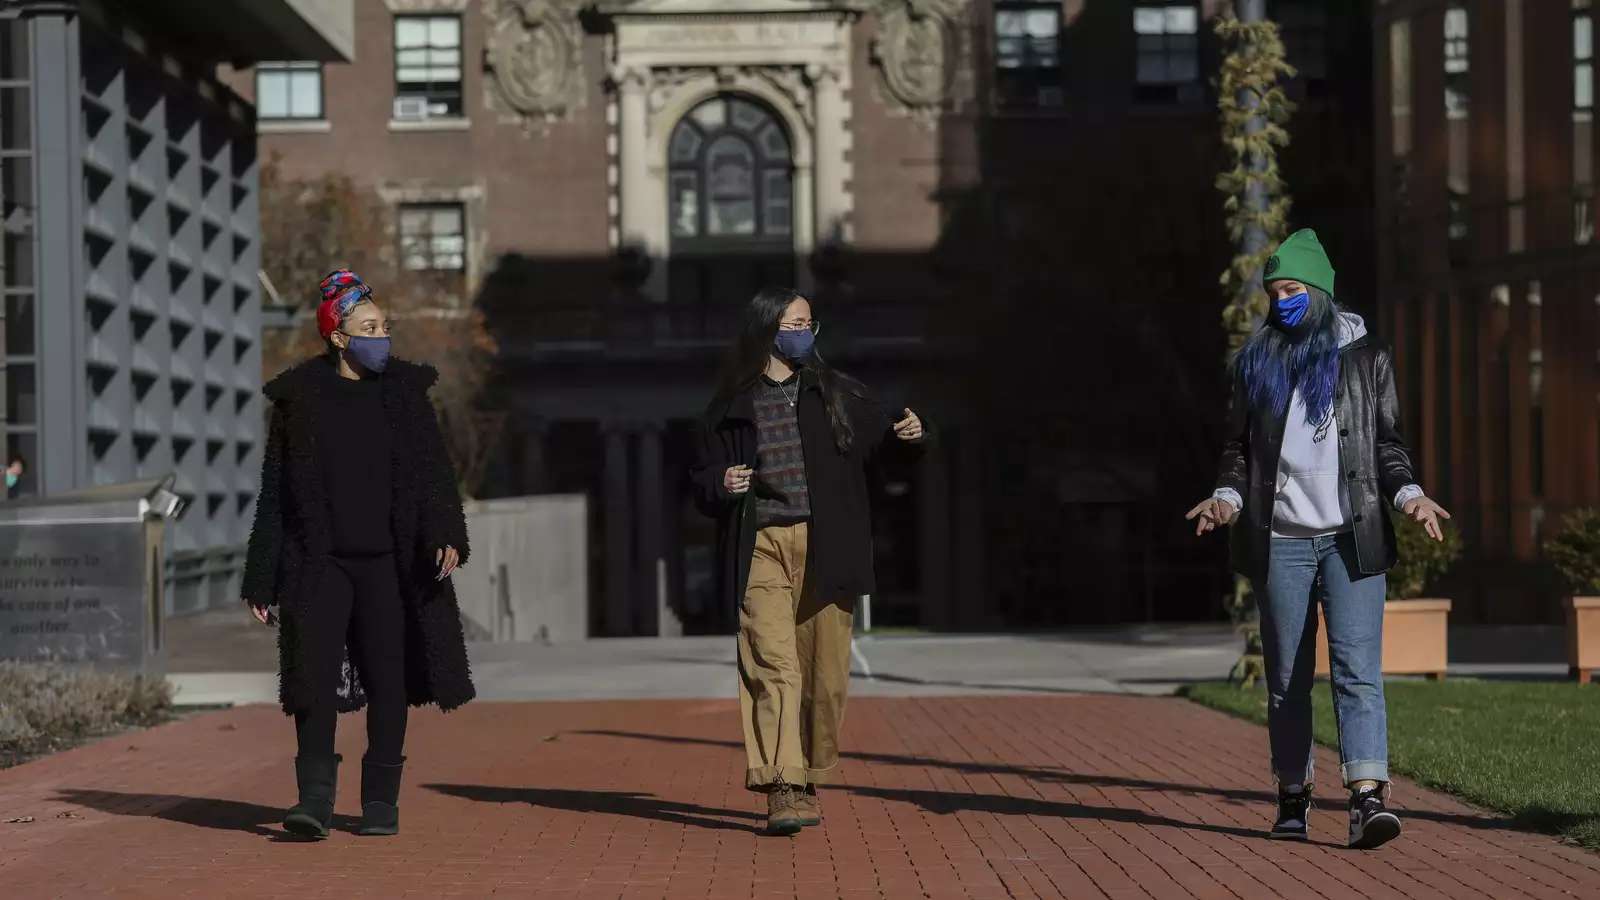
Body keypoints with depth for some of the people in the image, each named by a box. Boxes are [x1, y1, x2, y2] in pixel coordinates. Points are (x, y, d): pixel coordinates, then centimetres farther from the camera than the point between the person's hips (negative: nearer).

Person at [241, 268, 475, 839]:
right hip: (318, 561, -1)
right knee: (314, 674, -13)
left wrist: (447, 533, -17)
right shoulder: (298, 399, 5)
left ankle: (381, 801, 12)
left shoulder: (403, 391, 8)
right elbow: (274, 492, 7)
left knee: (388, 681, 2)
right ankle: (315, 798, -12)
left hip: (388, 562, 1)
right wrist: (262, 579, 5)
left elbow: (433, 470, 2)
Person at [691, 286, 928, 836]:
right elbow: (702, 479, 13)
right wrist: (721, 485, -10)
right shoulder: (733, 405, 9)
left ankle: (808, 783, 17)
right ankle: (781, 791, -20)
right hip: (762, 548, -2)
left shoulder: (833, 392, 12)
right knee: (774, 666, -14)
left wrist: (905, 429, -5)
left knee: (825, 673, 3)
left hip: (824, 549, 2)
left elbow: (877, 428, 18)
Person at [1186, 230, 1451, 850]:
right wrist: (1228, 497, -5)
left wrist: (1408, 495, -8)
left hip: (1351, 536, -2)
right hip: (1280, 541, 2)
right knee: (1287, 675, 6)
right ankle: (1292, 797, 14)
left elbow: (1387, 442, 9)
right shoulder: (1256, 360, 12)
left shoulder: (1365, 357, 8)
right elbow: (1237, 448, 14)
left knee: (1357, 666, -13)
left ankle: (1367, 798, -21)